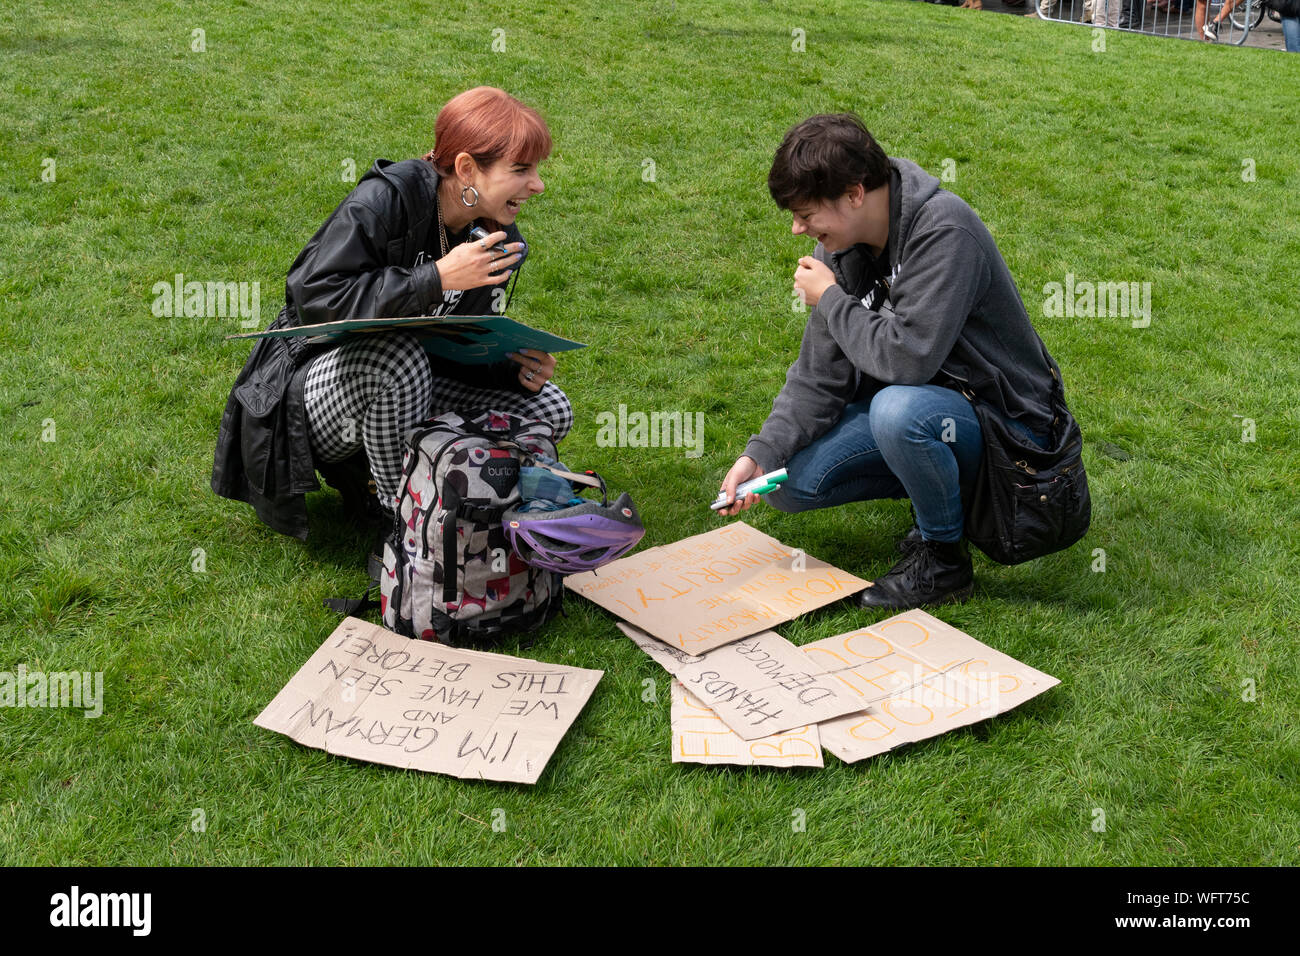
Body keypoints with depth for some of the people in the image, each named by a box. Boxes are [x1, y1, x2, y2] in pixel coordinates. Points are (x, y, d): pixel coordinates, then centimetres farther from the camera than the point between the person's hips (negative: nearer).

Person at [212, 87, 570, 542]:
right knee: (397, 353, -39)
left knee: (550, 409, -7)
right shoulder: (386, 197, -23)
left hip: (393, 385, 7)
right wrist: (436, 278, -34)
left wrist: (516, 370, -19)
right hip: (314, 388, -7)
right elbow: (313, 295, -33)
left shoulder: (501, 241, -3)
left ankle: (365, 471, 0)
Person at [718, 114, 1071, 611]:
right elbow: (819, 375, -2)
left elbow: (908, 357, -35)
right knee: (789, 481, -6)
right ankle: (940, 489, 13)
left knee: (900, 409, -38)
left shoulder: (943, 231, -26)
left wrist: (831, 300, -20)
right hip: (920, 406, 8)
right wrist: (761, 453, -15)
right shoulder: (842, 246, -3)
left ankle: (944, 557, -12)